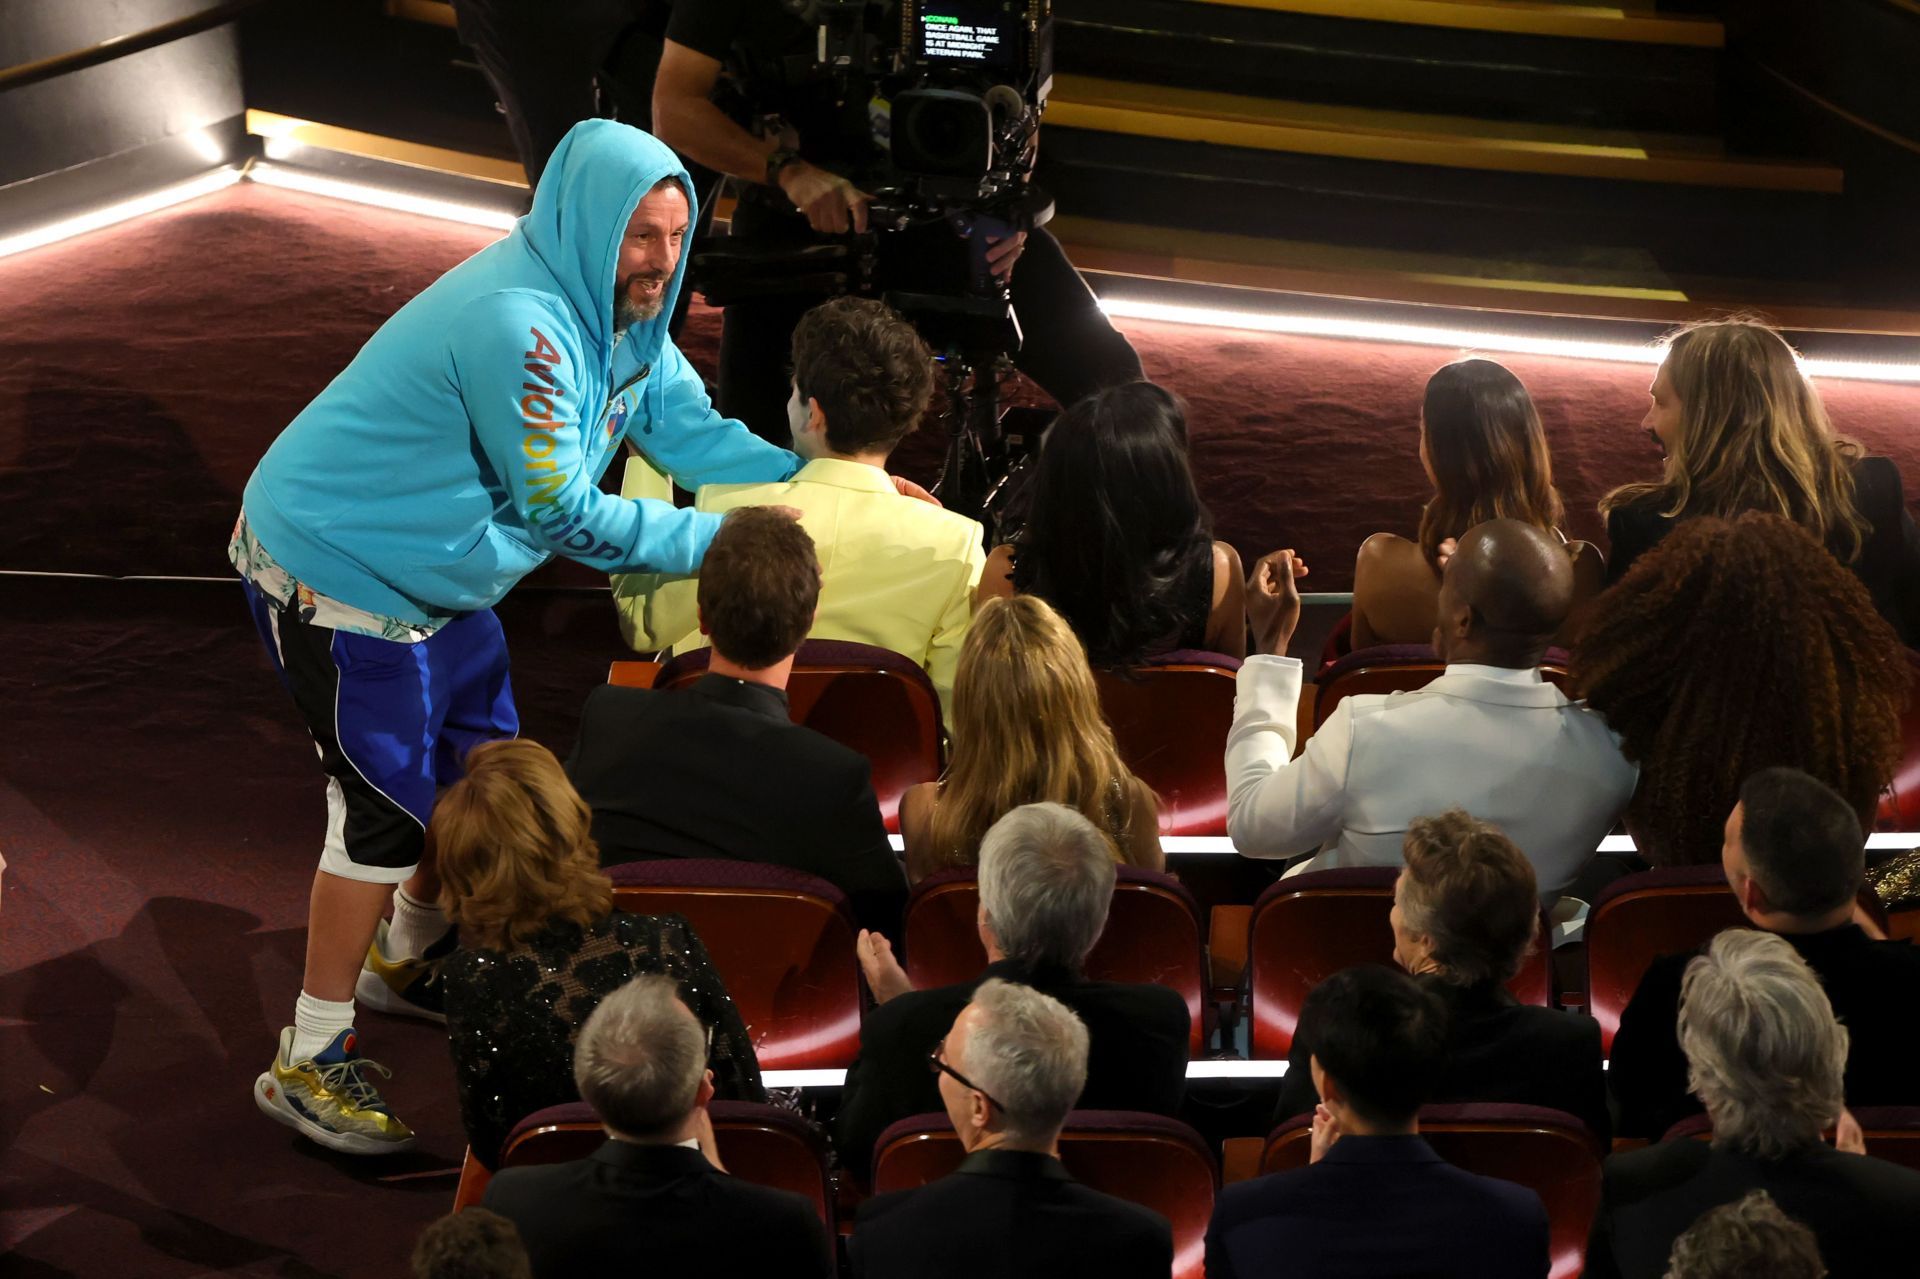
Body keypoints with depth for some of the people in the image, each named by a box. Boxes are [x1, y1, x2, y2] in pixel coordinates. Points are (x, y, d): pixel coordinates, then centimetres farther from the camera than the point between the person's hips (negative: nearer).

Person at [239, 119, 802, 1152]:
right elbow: (565, 515, -30)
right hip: (335, 577, -10)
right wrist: (720, 538, -27)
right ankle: (308, 1063, 4)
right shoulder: (521, 327, -32)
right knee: (388, 808, -7)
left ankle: (405, 961, 44)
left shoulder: (617, 311, 0)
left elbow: (693, 433, 2)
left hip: (432, 580, 10)